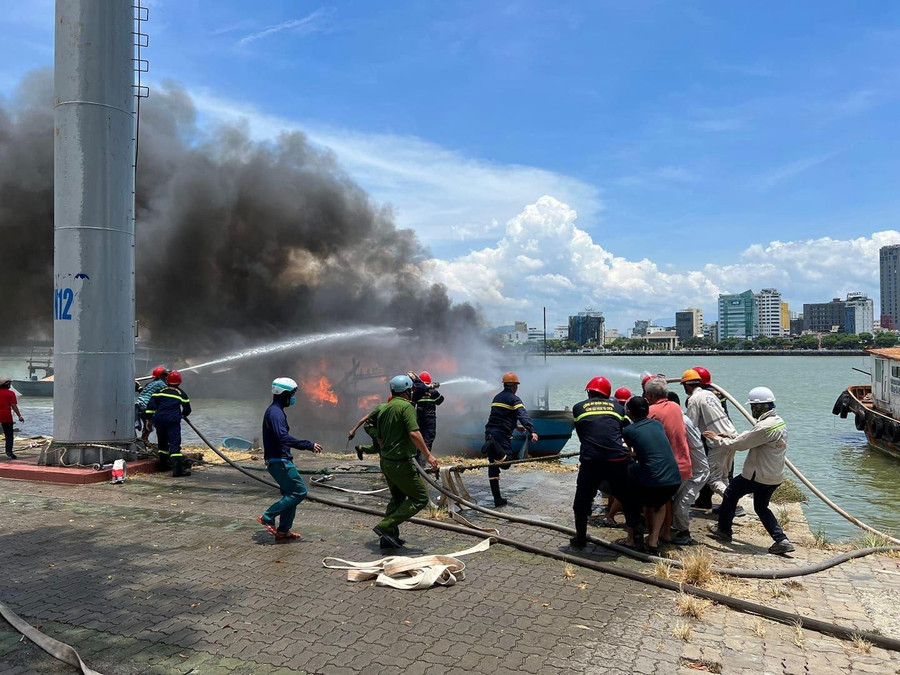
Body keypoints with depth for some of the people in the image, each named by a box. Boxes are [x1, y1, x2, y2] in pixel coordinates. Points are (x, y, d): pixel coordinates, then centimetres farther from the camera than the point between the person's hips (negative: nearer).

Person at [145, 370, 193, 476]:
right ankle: (177, 469, -18)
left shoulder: (160, 391, 10)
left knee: (162, 442, 20)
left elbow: (151, 405, 3)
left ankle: (163, 465, 30)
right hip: (173, 421, -3)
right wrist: (183, 414, 36)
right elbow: (187, 410, 15)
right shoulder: (181, 394, 7)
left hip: (159, 420, 3)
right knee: (174, 444, -8)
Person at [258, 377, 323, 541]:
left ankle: (283, 530, 19)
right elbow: (283, 438, -29)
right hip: (279, 461, -11)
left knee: (290, 494, 14)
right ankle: (268, 517, -4)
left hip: (279, 461, 11)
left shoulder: (275, 411, 16)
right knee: (299, 492, -8)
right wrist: (308, 445, -30)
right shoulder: (275, 412, -17)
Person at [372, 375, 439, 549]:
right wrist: (428, 455, -19)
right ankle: (386, 526, -6)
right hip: (401, 463, -9)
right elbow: (414, 433, -24)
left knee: (397, 498, 22)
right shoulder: (406, 406, -14)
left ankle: (389, 537, 23)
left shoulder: (384, 409, 13)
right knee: (420, 498, -1)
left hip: (386, 461, 9)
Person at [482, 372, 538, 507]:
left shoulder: (496, 398, 20)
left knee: (493, 467, 8)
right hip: (502, 435, -7)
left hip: (489, 433, 7)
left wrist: (517, 425, 44)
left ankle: (497, 500, 9)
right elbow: (523, 416, -19)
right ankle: (494, 447, -33)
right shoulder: (514, 400, -3)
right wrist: (531, 431, -31)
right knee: (506, 463, -6)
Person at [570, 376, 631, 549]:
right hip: (617, 460, 1)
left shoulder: (578, 408, 11)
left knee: (582, 501, 17)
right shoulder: (617, 405, 13)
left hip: (590, 461, -1)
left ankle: (580, 538, 26)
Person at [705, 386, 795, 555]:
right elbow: (750, 438, 16)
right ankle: (781, 540, 12)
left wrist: (717, 439, -8)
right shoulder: (779, 422, 8)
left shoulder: (765, 427, -24)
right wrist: (730, 437, 10)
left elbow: (740, 444, -20)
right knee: (761, 507, 22)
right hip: (774, 477, 9)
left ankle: (724, 529, 23)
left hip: (758, 476, -9)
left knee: (731, 492, 11)